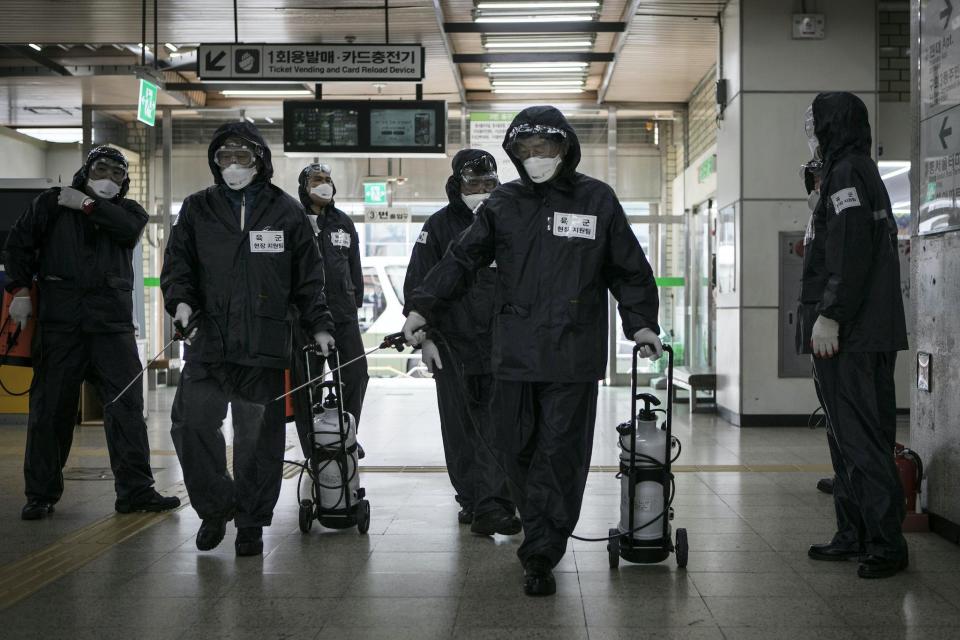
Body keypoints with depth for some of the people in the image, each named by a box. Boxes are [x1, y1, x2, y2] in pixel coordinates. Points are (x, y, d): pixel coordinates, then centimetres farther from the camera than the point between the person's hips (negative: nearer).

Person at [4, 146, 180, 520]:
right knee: (50, 408, 2)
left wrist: (87, 205, -4)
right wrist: (20, 291, 0)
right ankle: (41, 494, 13)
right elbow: (20, 243, 10)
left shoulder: (127, 210, 16)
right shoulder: (52, 202, 13)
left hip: (112, 322, 1)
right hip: (60, 320, -1)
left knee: (126, 405, -4)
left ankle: (135, 490, 1)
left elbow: (129, 229, -8)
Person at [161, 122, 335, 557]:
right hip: (207, 341, 1)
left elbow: (307, 277, 11)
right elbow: (177, 263, 11)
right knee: (192, 425, -6)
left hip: (264, 345, -1)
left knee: (258, 436, 3)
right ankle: (215, 508, 16)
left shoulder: (285, 211, 8)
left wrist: (318, 325, 8)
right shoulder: (197, 209, 11)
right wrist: (181, 299, -9)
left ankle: (251, 522, 18)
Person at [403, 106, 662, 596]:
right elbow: (461, 260, 9)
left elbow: (629, 269, 13)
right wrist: (421, 306, 1)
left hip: (573, 356, -2)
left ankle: (540, 556, 2)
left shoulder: (597, 200, 6)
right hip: (514, 353, 2)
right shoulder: (503, 204, 9)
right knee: (518, 450, 6)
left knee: (560, 454, -4)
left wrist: (641, 323, 5)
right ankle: (542, 541, 25)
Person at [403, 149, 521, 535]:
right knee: (460, 429, 5)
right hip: (453, 346, -1)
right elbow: (418, 284, 0)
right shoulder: (439, 227, 3)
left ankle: (491, 506, -12)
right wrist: (424, 336, -7)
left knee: (498, 426, -8)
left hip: (500, 346, 1)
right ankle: (471, 500, 17)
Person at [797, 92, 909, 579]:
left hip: (847, 336, -10)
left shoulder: (847, 173, -9)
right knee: (849, 436, 14)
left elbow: (851, 252, -21)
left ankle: (886, 544, -4)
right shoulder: (863, 172, 22)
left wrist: (829, 315, -22)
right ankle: (854, 535, 21)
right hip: (866, 333, 10)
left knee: (860, 439, -8)